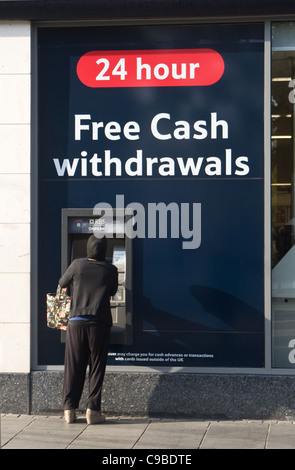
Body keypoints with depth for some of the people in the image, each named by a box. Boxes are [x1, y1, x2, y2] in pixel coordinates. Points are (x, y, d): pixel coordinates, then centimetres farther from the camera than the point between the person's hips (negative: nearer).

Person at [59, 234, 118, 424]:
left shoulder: (78, 265, 3)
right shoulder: (111, 270, 3)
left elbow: (62, 283, 18)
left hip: (76, 321, 1)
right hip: (99, 322, -1)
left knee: (73, 366, 7)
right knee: (97, 366, 4)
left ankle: (69, 409, 7)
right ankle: (93, 410, 1)